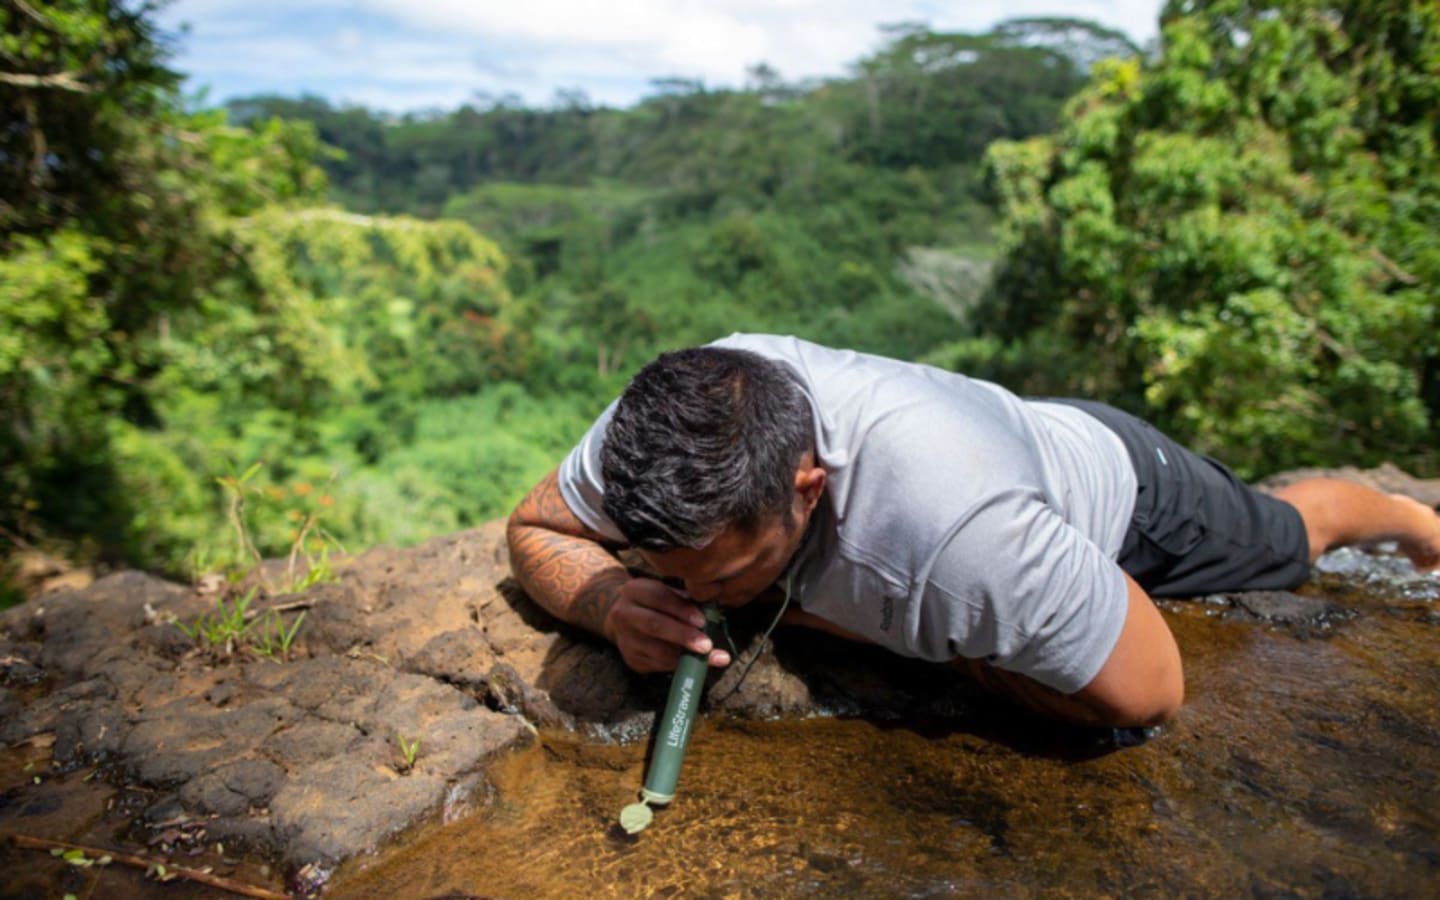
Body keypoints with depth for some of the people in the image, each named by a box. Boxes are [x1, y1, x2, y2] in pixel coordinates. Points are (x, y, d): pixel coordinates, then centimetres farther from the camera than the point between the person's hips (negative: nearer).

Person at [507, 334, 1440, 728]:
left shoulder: (960, 535, -50)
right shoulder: (672, 423, -34)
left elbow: (1149, 694, -34)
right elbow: (536, 528, -18)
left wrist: (875, 625, -36)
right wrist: (613, 603, -40)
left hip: (1113, 482, -3)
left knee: (1285, 541, 28)